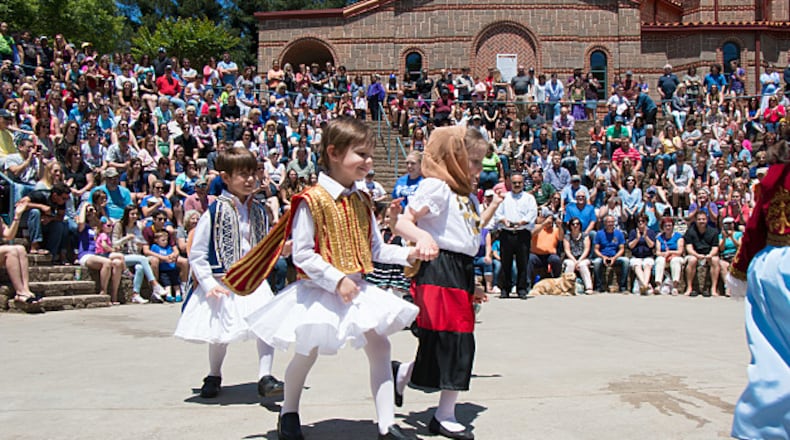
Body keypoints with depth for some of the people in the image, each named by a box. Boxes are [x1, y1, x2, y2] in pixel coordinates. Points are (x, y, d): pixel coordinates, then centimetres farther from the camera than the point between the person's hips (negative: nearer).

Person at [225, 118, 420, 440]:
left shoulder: (361, 200, 7)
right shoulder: (312, 200, -16)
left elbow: (375, 249, 12)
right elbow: (301, 254, -18)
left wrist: (407, 254, -2)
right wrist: (337, 280, -24)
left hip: (358, 288, 6)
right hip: (320, 292, -6)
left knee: (379, 347, -1)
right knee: (307, 353, 7)